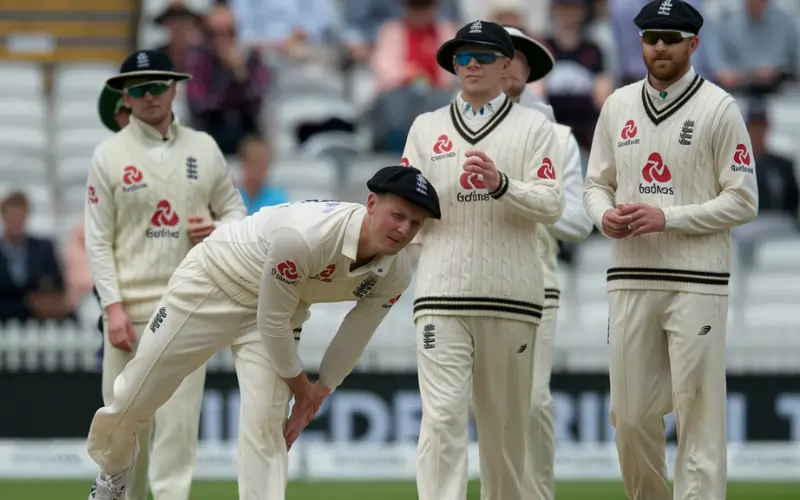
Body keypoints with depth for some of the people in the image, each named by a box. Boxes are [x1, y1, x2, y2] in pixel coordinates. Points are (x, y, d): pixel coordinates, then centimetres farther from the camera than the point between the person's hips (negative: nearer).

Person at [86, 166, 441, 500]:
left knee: (266, 424, -12)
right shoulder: (304, 235, -41)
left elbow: (352, 341, -4)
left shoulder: (395, 275, -21)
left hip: (278, 310, 4)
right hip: (211, 282, -4)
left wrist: (315, 397, 1)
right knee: (134, 398, 8)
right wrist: (300, 386, -14)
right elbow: (272, 321, -27)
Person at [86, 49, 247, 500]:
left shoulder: (204, 148, 10)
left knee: (180, 416, -4)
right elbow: (98, 239, -2)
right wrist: (113, 306, -11)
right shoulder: (110, 155, 2)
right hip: (131, 305, -2)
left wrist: (219, 231, -7)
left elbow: (235, 209, 18)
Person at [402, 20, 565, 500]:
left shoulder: (534, 127, 8)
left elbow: (551, 204, -5)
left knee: (506, 422, 6)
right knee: (443, 416, -11)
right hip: (443, 294, 1)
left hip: (512, 296, -1)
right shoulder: (427, 128, 16)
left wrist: (501, 185, -20)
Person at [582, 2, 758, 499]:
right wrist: (605, 215, -5)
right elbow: (597, 183, 19)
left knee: (699, 412, -7)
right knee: (631, 412, 7)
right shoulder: (618, 106, 12)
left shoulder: (719, 108, -3)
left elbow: (743, 201, -6)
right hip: (630, 278, 5)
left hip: (697, 281, -5)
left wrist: (667, 218, -15)